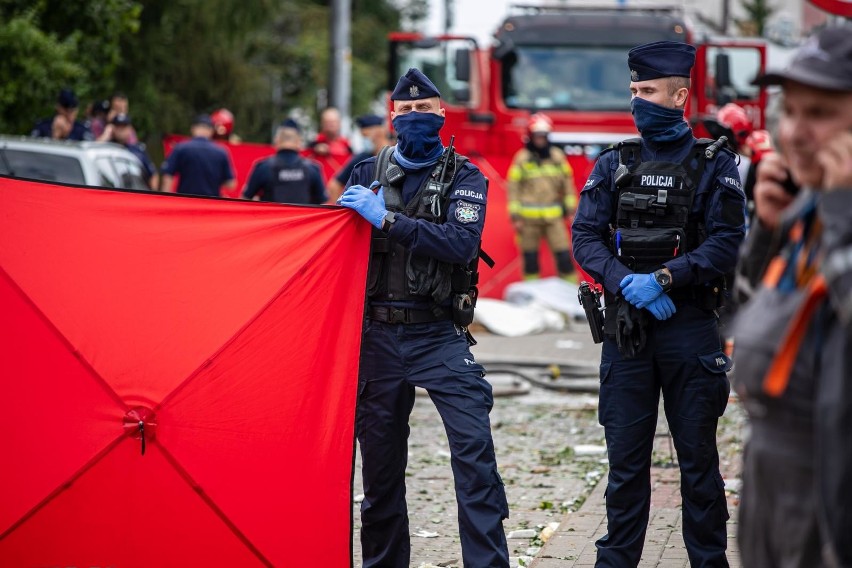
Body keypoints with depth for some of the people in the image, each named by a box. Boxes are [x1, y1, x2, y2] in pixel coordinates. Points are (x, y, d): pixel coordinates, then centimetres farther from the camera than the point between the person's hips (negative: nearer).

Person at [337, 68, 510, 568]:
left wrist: (387, 219, -19)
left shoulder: (464, 178, 2)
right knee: (380, 458, 8)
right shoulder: (367, 174, 11)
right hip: (379, 334, 3)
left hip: (439, 334, -3)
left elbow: (461, 244, -15)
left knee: (474, 444, -15)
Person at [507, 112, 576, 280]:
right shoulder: (522, 158, 0)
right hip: (529, 216, -1)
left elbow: (567, 183, 12)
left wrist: (571, 208, 10)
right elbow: (513, 188, 1)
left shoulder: (558, 156, 7)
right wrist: (515, 216, -3)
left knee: (563, 254, -5)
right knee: (530, 255, 4)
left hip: (553, 216, 1)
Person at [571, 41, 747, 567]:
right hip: (626, 326, 2)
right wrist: (625, 281, -15)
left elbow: (727, 244, -7)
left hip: (689, 325, -2)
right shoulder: (614, 164, 10)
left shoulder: (714, 164, 2)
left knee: (698, 458, 4)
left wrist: (663, 278, -17)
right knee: (626, 458, 5)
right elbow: (586, 237, 3)